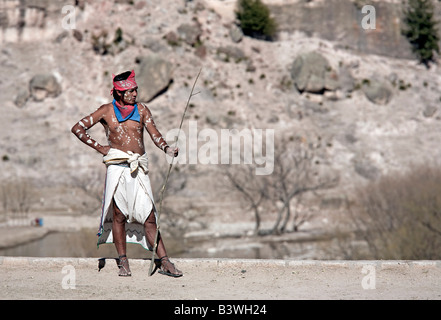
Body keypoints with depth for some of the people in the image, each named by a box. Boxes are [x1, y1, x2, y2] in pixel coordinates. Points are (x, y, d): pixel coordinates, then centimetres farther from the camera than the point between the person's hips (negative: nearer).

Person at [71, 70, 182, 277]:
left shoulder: (141, 110, 9)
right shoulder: (106, 111, 3)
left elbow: (154, 134, 1)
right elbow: (77, 128, 6)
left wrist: (166, 148, -19)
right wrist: (99, 148, 2)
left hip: (138, 167, 1)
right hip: (117, 167, -1)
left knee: (149, 215, -4)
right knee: (119, 215, 2)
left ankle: (164, 262, -5)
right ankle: (123, 262, 10)